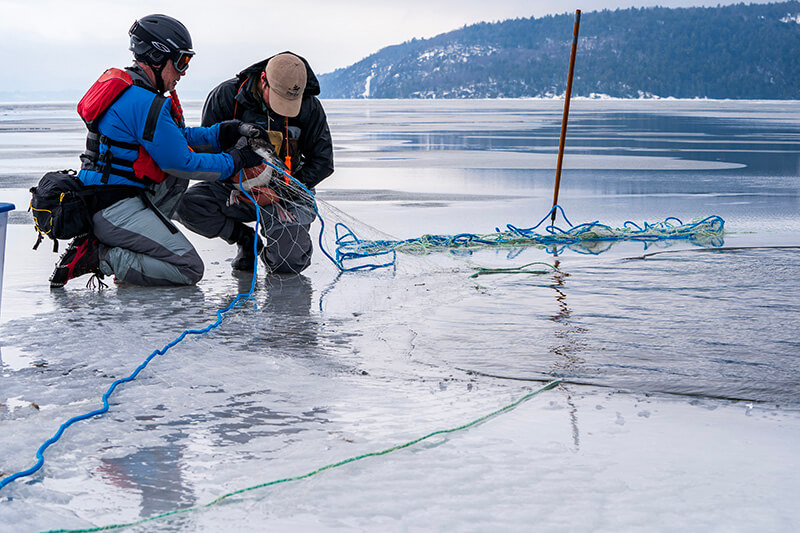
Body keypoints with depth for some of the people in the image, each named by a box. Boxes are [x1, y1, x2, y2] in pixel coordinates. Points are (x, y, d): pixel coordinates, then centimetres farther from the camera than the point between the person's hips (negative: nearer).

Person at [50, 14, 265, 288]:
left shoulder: (124, 88, 15)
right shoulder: (147, 104, -18)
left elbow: (178, 138, 20)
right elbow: (182, 163, -13)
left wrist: (225, 133, 8)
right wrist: (235, 161, -1)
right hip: (115, 209, -10)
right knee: (190, 269, -11)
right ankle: (97, 257, -10)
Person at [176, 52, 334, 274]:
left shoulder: (309, 107, -12)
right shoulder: (226, 96, -12)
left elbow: (322, 163, -5)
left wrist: (280, 193, -16)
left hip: (285, 192, -2)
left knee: (288, 263, -25)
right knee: (188, 205, -26)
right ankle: (246, 239, 0)